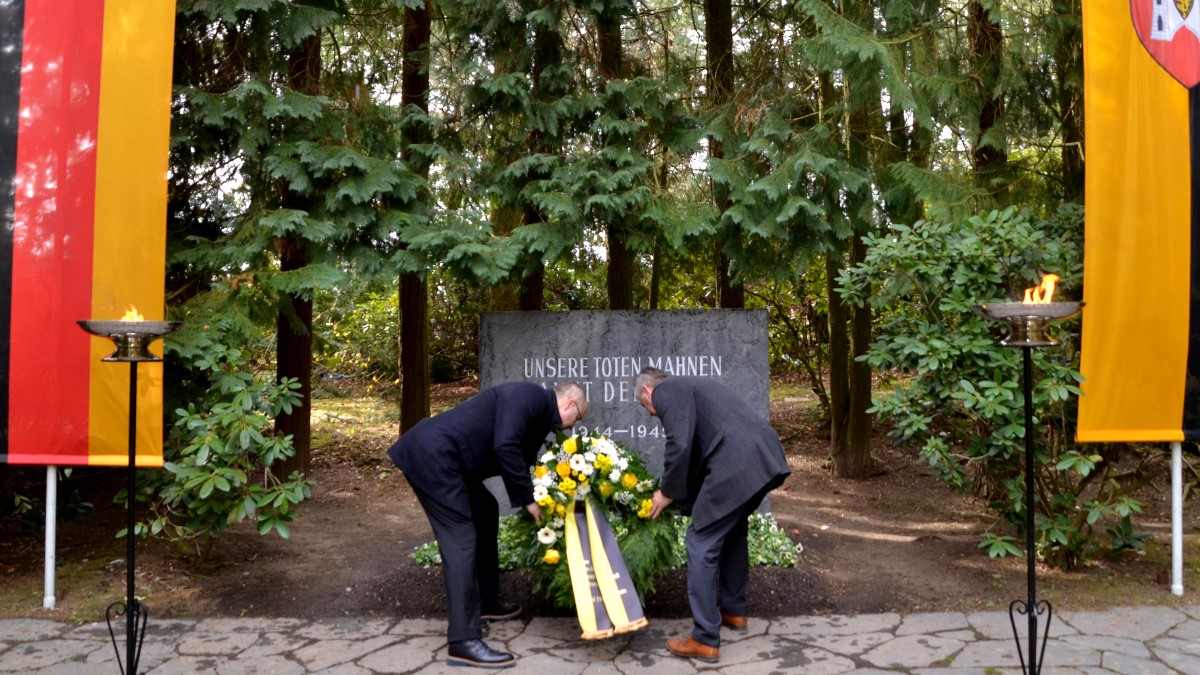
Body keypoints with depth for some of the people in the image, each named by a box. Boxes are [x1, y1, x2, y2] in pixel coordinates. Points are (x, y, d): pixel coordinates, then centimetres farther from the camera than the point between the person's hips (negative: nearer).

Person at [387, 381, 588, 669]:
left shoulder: (539, 411, 18)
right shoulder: (530, 396, -11)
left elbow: (522, 458, 23)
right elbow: (504, 447, -23)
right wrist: (528, 499, -13)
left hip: (444, 457, 11)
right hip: (432, 455, -11)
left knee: (485, 513, 22)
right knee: (461, 539, -12)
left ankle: (486, 602, 34)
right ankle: (464, 641, -9)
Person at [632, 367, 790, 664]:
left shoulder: (665, 392, 4)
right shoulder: (690, 385, 30)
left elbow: (680, 445, -10)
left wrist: (668, 492, 5)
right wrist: (682, 495, 36)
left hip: (736, 465, -9)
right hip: (765, 457, 9)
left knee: (702, 545, 3)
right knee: (733, 532, 28)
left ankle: (705, 640, 9)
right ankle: (734, 610, 42)